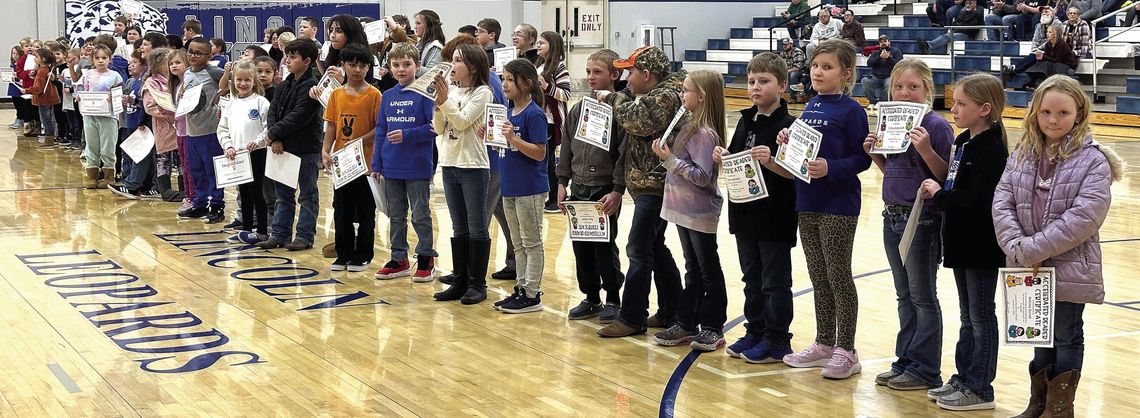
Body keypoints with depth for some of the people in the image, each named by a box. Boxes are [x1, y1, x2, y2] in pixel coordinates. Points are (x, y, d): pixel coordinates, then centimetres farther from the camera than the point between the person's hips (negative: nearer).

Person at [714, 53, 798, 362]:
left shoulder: (787, 125, -14)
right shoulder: (745, 121, 9)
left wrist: (770, 162, -35)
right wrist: (722, 157, -6)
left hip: (775, 217, -7)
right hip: (745, 213, 7)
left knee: (775, 282, 4)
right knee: (752, 278, 17)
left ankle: (777, 341, 13)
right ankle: (755, 332, 28)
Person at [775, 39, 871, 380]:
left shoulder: (850, 110, -10)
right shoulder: (810, 107, 11)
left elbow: (862, 158, -13)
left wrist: (830, 168, -26)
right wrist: (788, 143, -2)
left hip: (838, 206, -7)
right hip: (808, 204, 7)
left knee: (838, 277, 0)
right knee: (819, 278, 14)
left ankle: (846, 351, 10)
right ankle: (824, 344, 25)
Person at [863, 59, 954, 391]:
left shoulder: (936, 126, -14)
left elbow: (946, 177, -17)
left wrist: (925, 149, -30)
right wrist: (874, 153, 1)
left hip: (922, 220, -7)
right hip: (893, 215, 7)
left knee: (922, 296, 2)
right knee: (904, 296, 16)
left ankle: (925, 370, 11)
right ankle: (906, 361, 25)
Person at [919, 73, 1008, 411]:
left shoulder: (992, 149, -19)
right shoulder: (963, 142, 9)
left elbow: (979, 202, -26)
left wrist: (939, 195, -16)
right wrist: (936, 192, -4)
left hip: (981, 246, -9)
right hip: (963, 242, 9)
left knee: (980, 317, 1)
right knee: (967, 316, 17)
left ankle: (979, 389, 10)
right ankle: (964, 378, 27)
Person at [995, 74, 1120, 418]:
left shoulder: (1093, 160, -12)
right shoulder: (1022, 154, 3)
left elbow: (1083, 217, -21)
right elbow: (1002, 202, -2)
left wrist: (1033, 249, -21)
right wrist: (1017, 248, -16)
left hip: (1070, 269, -4)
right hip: (1029, 269, 4)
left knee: (1066, 338, 10)